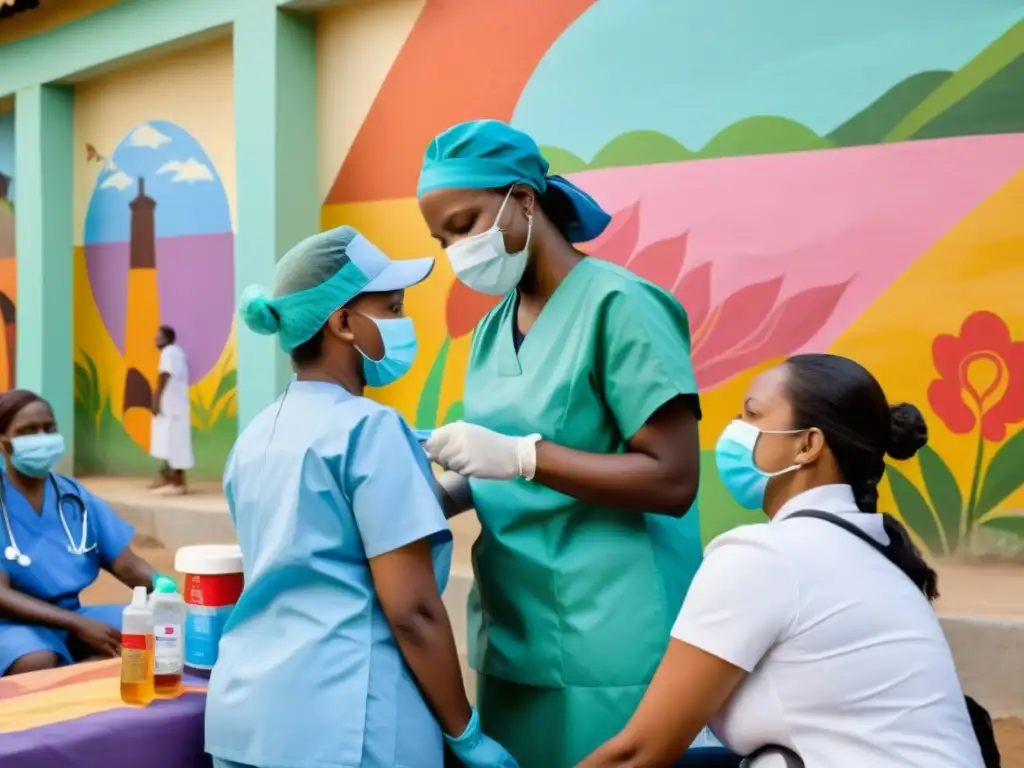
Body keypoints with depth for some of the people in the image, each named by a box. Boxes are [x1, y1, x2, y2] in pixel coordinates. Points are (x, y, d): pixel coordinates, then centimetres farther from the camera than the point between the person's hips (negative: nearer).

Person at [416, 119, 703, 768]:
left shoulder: (618, 305, -12)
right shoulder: (491, 331, 10)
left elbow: (672, 481, -17)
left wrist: (519, 455, -21)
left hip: (610, 636, -7)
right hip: (511, 631, 7)